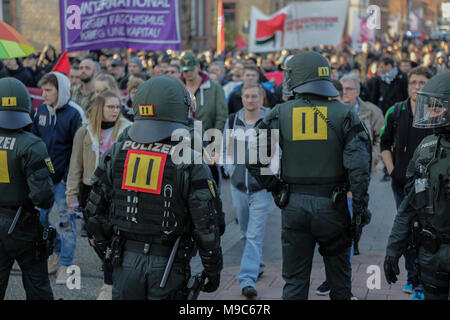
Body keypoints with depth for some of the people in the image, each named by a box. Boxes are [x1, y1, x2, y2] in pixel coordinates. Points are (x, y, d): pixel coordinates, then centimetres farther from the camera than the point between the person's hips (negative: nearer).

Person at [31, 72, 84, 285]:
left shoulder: (73, 114, -10)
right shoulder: (41, 111, 6)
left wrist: (69, 177, -13)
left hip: (63, 178, -6)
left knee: (66, 220, 1)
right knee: (39, 217, 11)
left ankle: (65, 264, 12)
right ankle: (56, 251, 31)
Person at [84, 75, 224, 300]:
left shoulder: (117, 152, 0)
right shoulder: (189, 162, -11)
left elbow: (94, 210, 6)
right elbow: (206, 224, -10)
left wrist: (105, 248, 20)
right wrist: (213, 270, 3)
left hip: (126, 261, 3)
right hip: (166, 264, -3)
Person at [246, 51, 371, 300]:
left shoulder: (280, 114, -2)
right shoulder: (344, 114, -4)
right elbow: (359, 166, -10)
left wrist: (275, 188, 5)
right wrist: (360, 209, -5)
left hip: (293, 205, 1)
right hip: (332, 205, 0)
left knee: (295, 281, 11)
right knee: (339, 280, 15)